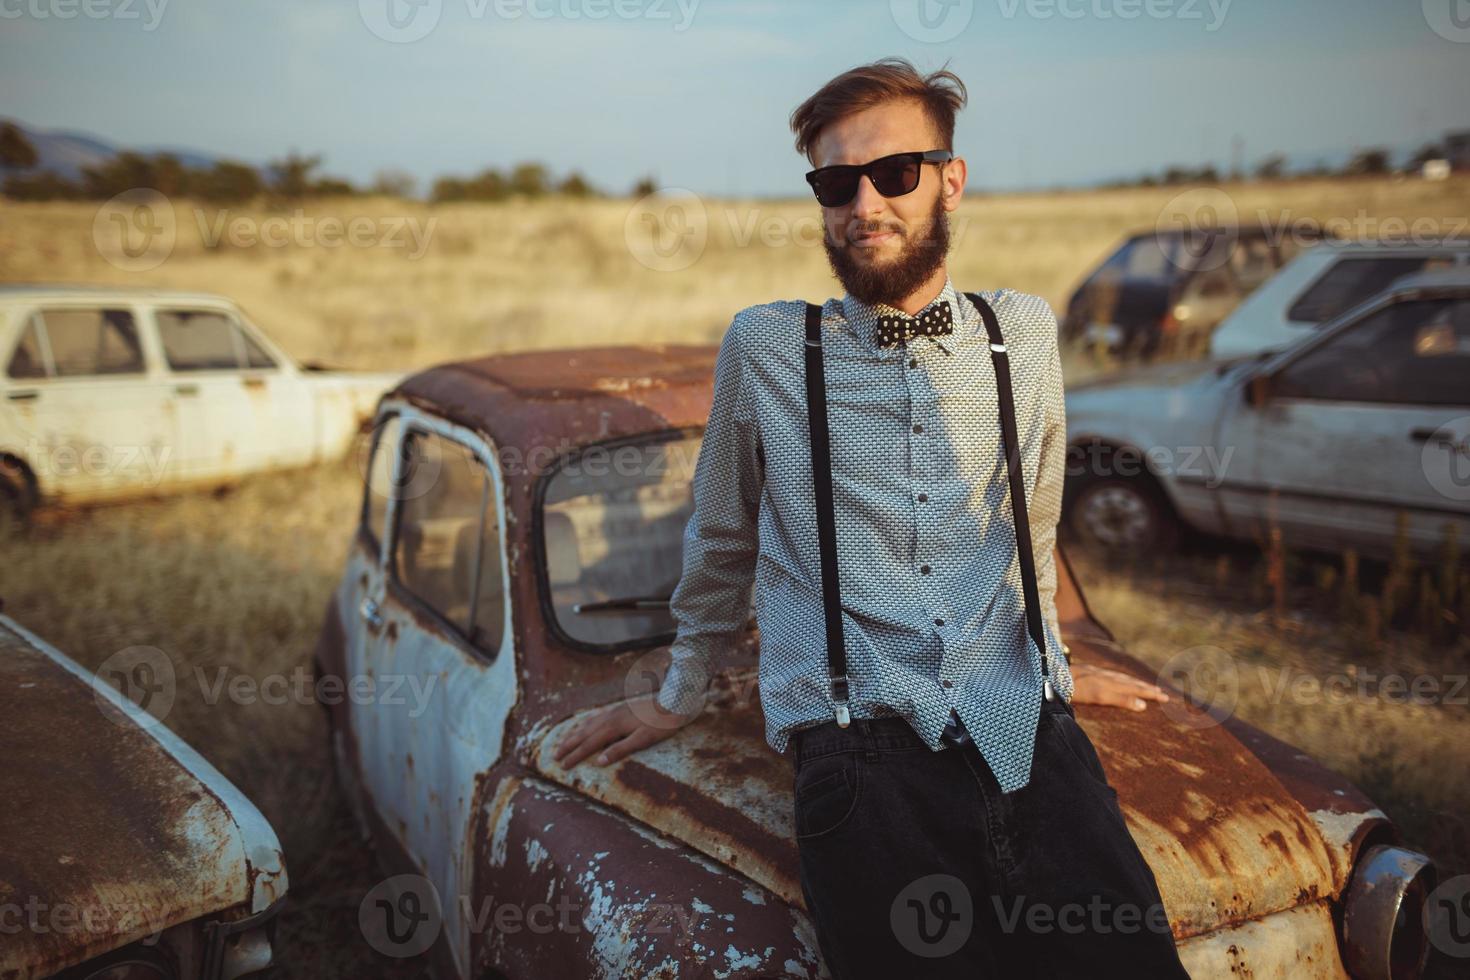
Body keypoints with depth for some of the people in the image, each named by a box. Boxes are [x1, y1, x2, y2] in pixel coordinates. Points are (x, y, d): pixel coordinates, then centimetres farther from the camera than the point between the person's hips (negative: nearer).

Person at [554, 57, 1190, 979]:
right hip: (858, 742, -2)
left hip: (1026, 730, 2)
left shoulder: (1024, 332, 11)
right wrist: (680, 696, 25)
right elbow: (721, 541, 16)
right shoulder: (764, 346, 4)